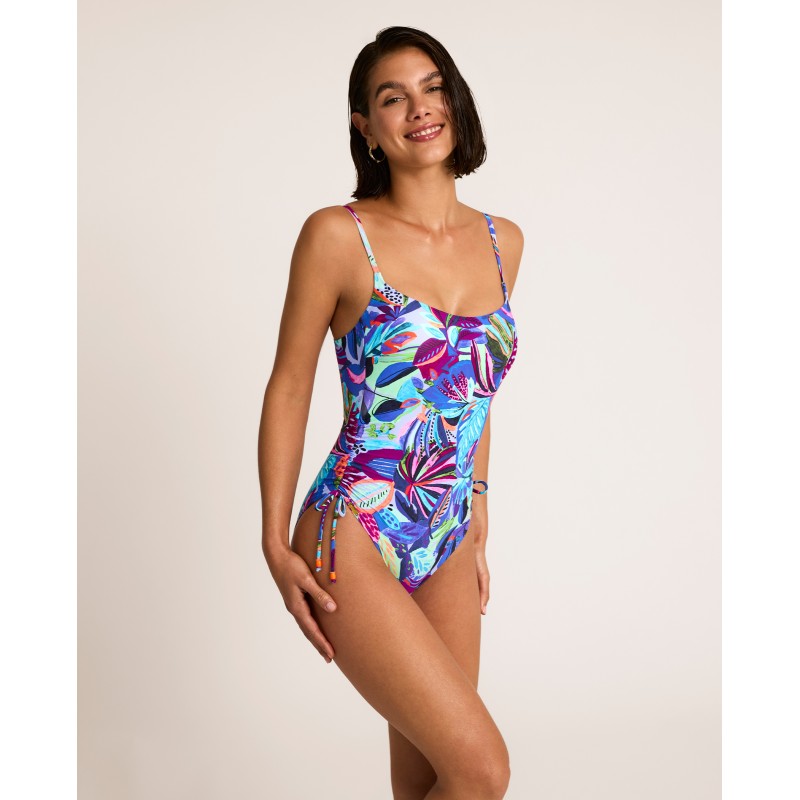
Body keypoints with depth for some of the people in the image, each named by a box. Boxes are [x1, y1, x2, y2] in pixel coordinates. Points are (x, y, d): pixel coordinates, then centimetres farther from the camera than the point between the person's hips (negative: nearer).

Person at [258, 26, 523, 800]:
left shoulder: (503, 241, 6)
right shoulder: (338, 235, -10)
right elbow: (289, 389, -4)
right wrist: (276, 545, -6)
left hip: (448, 546, 6)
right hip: (353, 538, -5)